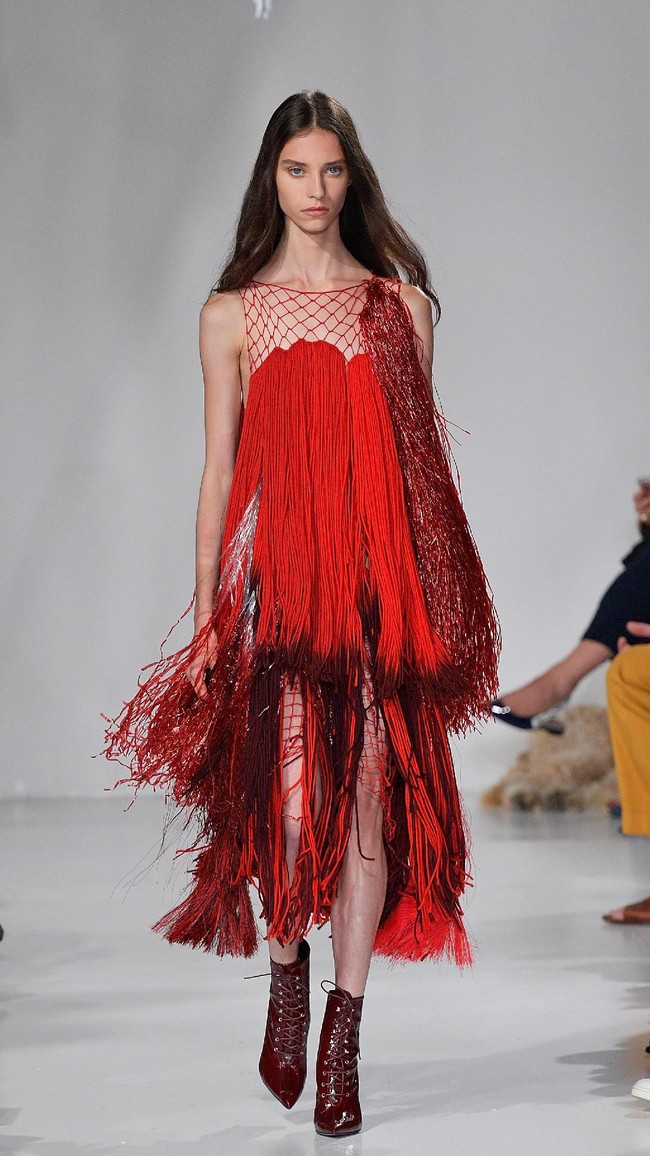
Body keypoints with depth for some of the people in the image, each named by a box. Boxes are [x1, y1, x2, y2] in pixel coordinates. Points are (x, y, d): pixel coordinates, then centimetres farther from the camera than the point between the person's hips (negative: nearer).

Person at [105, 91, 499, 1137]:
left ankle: (343, 1038, 11)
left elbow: (426, 457, 11)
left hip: (380, 576, 1)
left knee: (368, 793, -1)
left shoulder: (400, 303, 11)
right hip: (272, 574, -1)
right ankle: (287, 976, 23)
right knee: (288, 793, -8)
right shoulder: (232, 314, 9)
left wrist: (442, 595, 5)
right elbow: (220, 468, 7)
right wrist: (206, 612, 2)